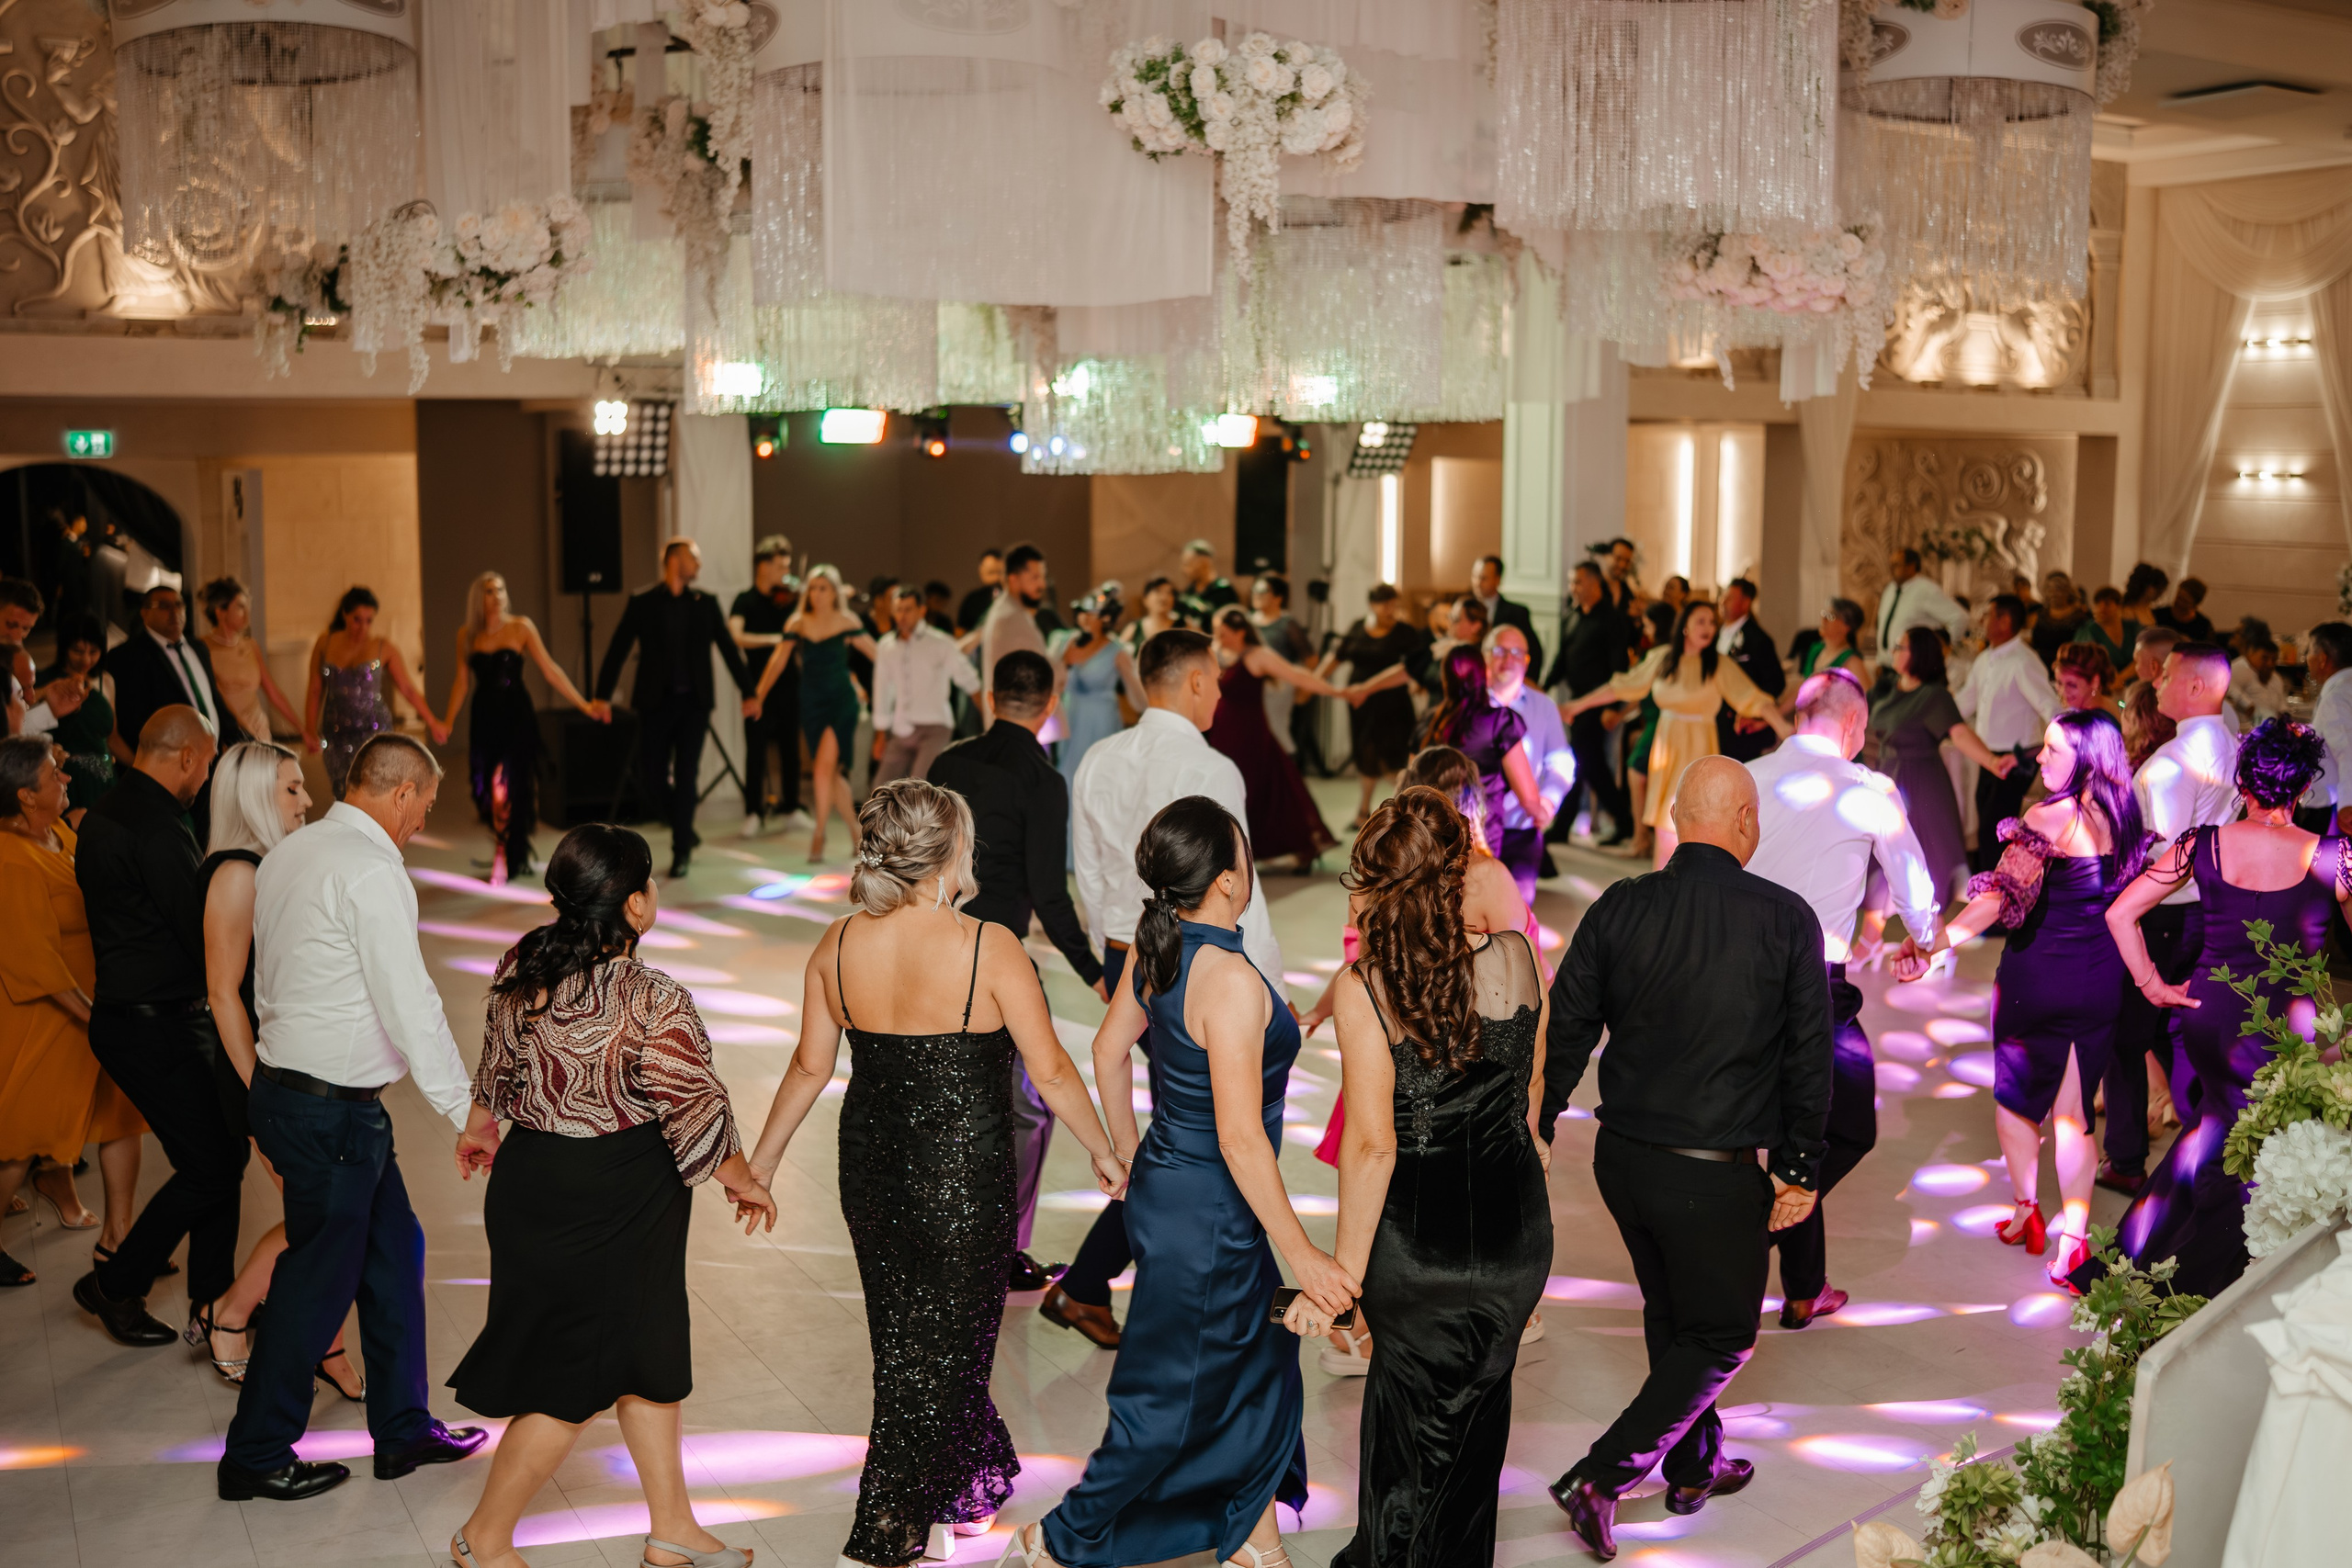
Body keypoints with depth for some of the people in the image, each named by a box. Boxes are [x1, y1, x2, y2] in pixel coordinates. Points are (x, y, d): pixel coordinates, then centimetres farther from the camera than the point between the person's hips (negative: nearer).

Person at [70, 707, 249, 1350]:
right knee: (211, 1167, -2)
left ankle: (213, 1299, 23)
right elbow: (205, 934, -21)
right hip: (154, 1027, -10)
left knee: (223, 1150, 14)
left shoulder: (105, 811, 11)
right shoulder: (156, 828, -22)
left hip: (127, 1015, 10)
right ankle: (115, 1286, 14)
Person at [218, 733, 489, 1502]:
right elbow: (409, 1002, -23)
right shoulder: (370, 869, -19)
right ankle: (255, 1457, 19)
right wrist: (467, 1112, -18)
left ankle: (403, 1429, 25)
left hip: (285, 1084, 9)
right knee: (318, 1280, 4)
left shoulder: (288, 855, 10)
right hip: (331, 1110, -9)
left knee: (394, 1250, 16)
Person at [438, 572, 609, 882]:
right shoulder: (466, 635, 5)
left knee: (505, 784, -13)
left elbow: (550, 670, -5)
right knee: (484, 788, 2)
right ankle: (516, 856, 20)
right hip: (485, 716, 3)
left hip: (517, 716, -3)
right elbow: (462, 680, 8)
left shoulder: (521, 627, -3)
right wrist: (448, 721, -1)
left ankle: (504, 858, 0)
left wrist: (585, 706, -10)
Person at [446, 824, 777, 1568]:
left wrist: (479, 1128, 30)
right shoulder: (653, 1003, -26)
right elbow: (697, 1113, -16)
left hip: (532, 1175, 8)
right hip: (615, 1205, -8)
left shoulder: (523, 965, -4)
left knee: (648, 1352, 20)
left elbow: (498, 1062, 11)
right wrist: (745, 1183, 1)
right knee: (576, 1377, 10)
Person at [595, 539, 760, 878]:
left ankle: (681, 850, 6)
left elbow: (728, 649, 9)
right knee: (651, 778, -1)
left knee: (686, 776, -3)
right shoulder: (642, 602, 0)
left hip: (694, 702, 1)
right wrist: (602, 695, -8)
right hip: (656, 702, -1)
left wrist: (748, 693, 3)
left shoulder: (705, 603, 7)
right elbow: (617, 650, -1)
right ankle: (685, 830, 23)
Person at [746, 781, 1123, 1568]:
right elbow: (1050, 1071, -12)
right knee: (937, 1356, 11)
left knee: (908, 1345, 22)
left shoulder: (837, 944, -6)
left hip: (870, 1175, 5)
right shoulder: (988, 945, -18)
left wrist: (762, 1159, 19)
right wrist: (1106, 1155, 3)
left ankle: (972, 1488, 41)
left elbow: (810, 1067, 4)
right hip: (965, 1184, -5)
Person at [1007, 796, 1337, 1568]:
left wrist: (1131, 1157, 26)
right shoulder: (1231, 981, -29)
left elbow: (1110, 1050, 12)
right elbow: (1241, 1138, -27)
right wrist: (1301, 1255, -20)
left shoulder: (1158, 948, -3)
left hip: (1164, 1182, 9)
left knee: (1261, 1364, 22)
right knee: (1176, 1397, 10)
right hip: (1209, 1214, -9)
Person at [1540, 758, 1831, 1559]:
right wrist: (1799, 1170, 3)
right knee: (1721, 1337, 13)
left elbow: (1564, 1030, -2)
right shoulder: (1787, 919, -10)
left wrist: (1537, 1128, 9)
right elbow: (1809, 1056, -6)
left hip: (1621, 1155, 4)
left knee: (1669, 1314, 25)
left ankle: (1695, 1469, 41)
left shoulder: (1619, 907, -5)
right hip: (1713, 1174, -4)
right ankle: (1601, 1478, 3)